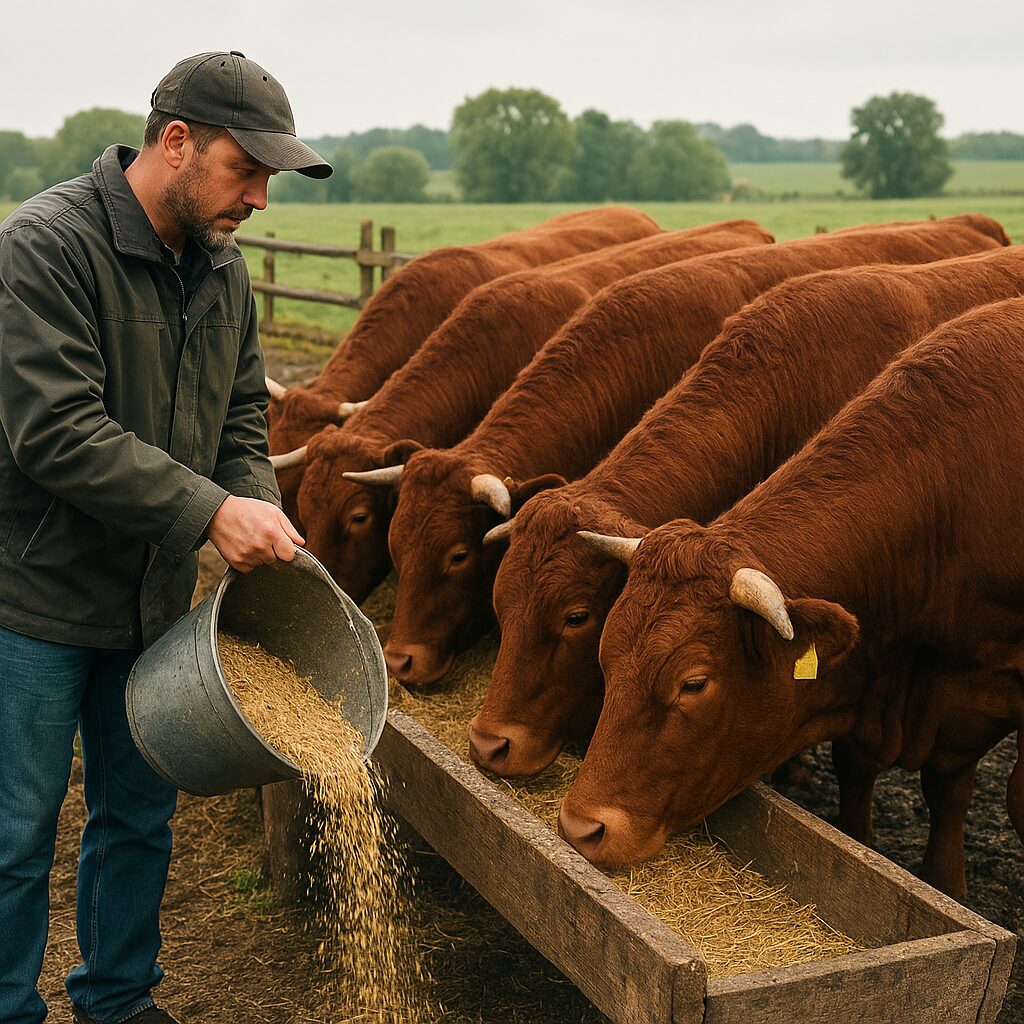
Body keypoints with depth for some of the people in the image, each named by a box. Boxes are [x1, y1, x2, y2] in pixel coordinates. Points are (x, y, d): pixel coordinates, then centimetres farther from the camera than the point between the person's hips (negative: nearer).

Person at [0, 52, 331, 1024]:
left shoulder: (220, 267, 5)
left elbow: (240, 422, 9)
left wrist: (263, 519, -10)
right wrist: (209, 511, -28)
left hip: (154, 598, 7)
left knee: (139, 816, 18)